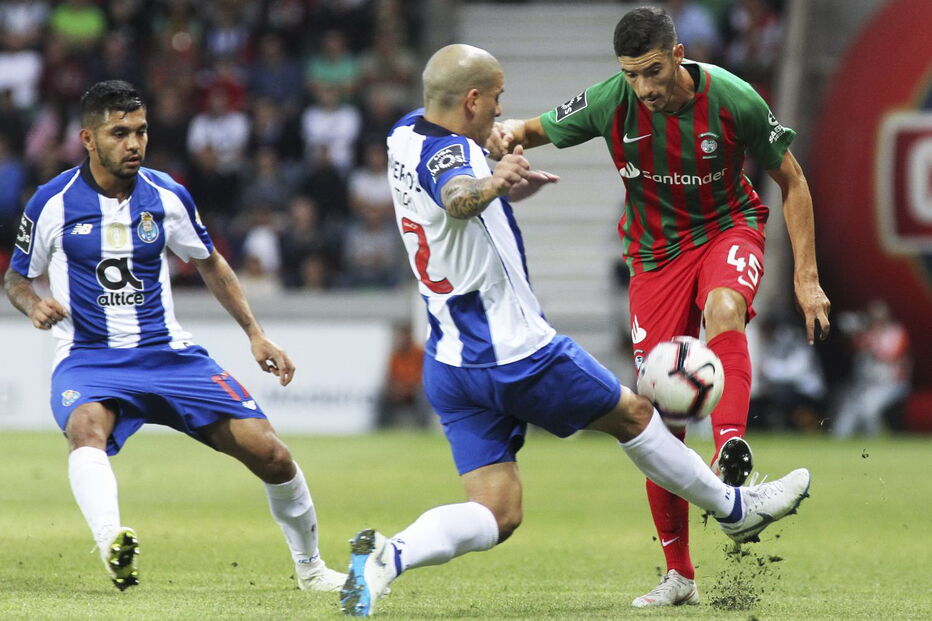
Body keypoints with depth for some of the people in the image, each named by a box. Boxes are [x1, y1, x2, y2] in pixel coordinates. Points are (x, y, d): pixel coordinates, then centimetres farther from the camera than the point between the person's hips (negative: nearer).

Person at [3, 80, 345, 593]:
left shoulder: (167, 197, 1)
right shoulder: (53, 203, -5)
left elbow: (210, 265, 17)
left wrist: (255, 334, 12)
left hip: (167, 353, 2)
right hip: (87, 358, -2)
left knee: (264, 448, -8)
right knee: (86, 426, -38)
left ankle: (310, 567, 14)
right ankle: (112, 542, -61)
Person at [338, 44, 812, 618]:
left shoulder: (406, 135, 7)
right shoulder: (448, 152, -21)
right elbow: (457, 197, -47)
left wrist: (503, 187, 42)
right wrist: (492, 185, -66)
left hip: (450, 368, 8)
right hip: (517, 355, -8)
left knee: (495, 515, 3)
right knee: (632, 413, 14)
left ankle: (389, 555, -21)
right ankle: (735, 509, 31)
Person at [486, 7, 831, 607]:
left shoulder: (733, 99, -18)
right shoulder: (610, 103, -15)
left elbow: (792, 180, -5)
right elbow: (539, 128, 2)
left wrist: (807, 277, -8)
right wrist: (510, 131, -24)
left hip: (728, 230, -2)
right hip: (657, 253, 2)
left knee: (723, 308, -40)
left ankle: (731, 449, -53)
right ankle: (679, 574, 7)